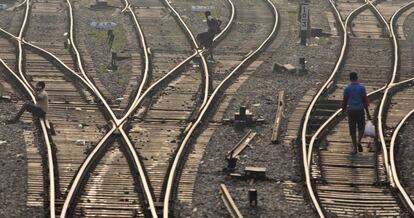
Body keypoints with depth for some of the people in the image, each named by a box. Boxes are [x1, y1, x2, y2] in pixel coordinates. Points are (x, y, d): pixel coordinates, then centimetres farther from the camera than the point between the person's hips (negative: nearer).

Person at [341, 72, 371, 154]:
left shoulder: (347, 88, -1)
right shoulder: (362, 87, -3)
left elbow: (344, 101, 3)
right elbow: (365, 100, -4)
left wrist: (343, 110, 21)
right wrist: (368, 113, 1)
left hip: (351, 110, 1)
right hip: (360, 110, -1)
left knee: (352, 129, 7)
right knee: (361, 127, 15)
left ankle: (354, 147, 5)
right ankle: (359, 142, -8)